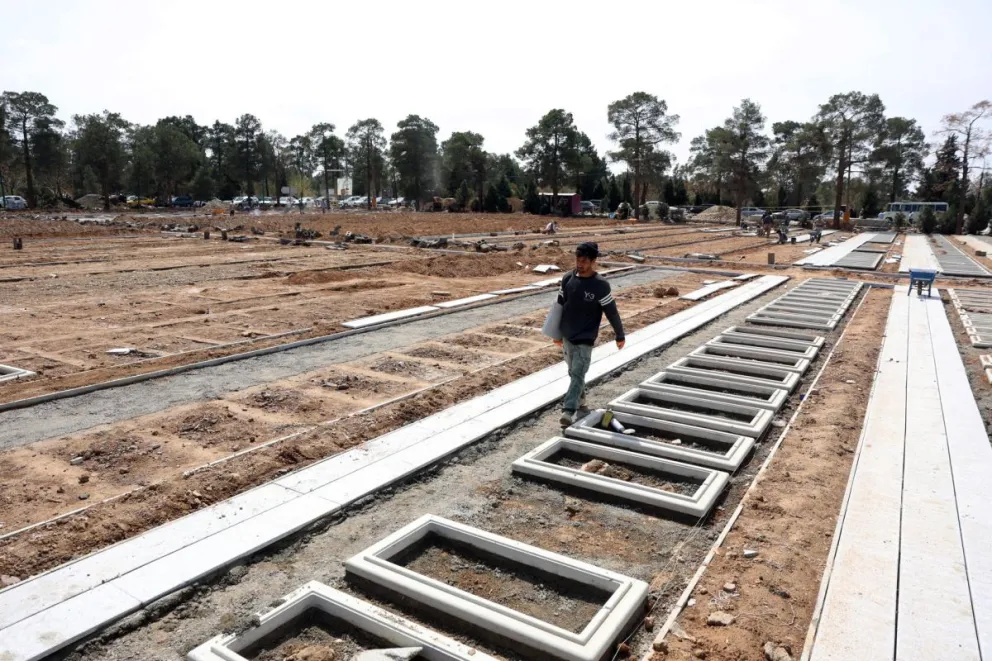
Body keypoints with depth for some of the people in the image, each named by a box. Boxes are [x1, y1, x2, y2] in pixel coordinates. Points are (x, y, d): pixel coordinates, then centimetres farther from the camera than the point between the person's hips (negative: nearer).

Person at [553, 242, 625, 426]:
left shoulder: (600, 285, -15)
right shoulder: (567, 279, -1)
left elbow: (612, 311, -7)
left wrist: (620, 336, 0)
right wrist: (557, 333, 14)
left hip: (585, 339, -5)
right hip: (567, 336, 5)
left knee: (577, 374, -11)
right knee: (573, 372, 18)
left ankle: (569, 411, -12)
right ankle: (580, 400, 37)